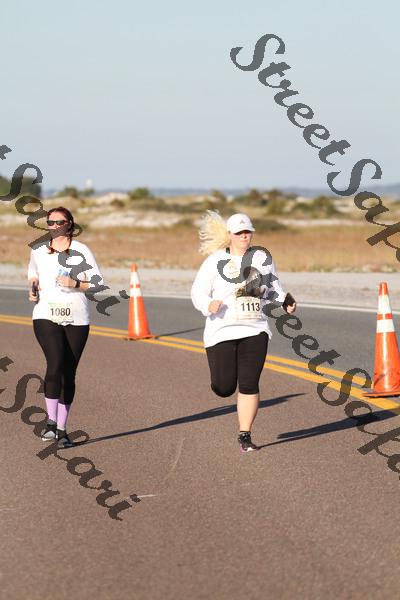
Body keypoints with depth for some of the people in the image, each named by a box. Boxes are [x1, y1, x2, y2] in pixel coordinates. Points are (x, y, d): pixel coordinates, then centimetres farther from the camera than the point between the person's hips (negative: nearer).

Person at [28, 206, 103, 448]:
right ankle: (51, 421, -14)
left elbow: (98, 283, 1)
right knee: (55, 364, -22)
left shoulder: (82, 251, 0)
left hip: (76, 319, 0)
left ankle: (62, 429, 16)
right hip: (46, 316, 0)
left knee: (69, 373, 5)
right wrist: (33, 288, 6)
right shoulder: (39, 250, 8)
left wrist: (76, 284, -15)